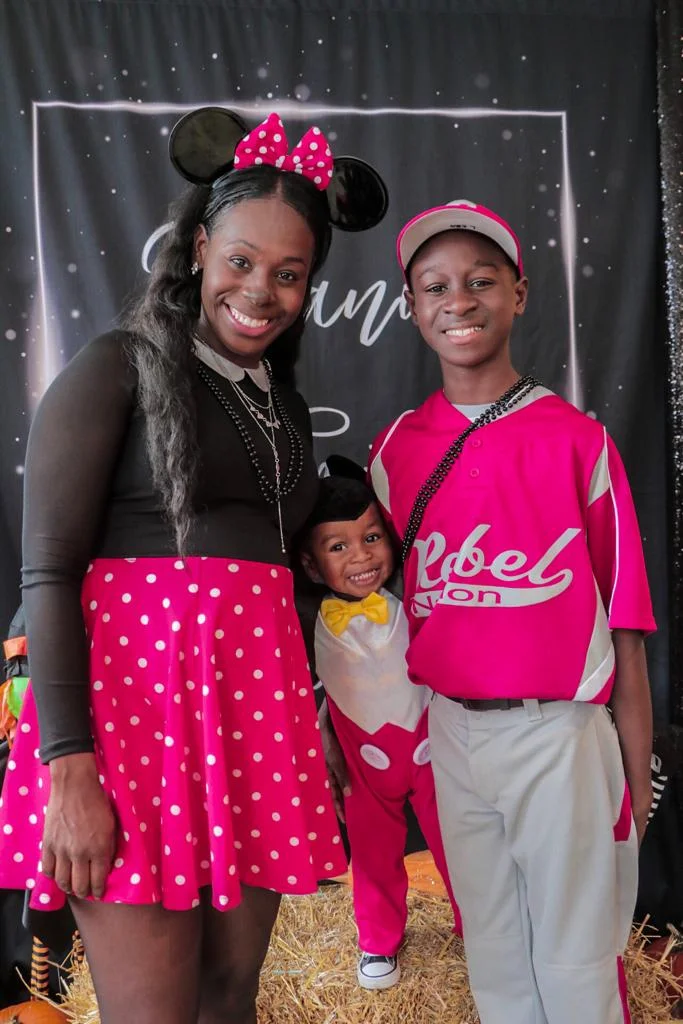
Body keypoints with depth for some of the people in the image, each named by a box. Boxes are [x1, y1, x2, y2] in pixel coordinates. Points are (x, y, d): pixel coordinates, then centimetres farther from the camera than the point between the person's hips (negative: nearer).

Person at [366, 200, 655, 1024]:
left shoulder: (579, 442, -7)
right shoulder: (396, 450, 2)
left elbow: (623, 624, -5)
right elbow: (391, 595, 8)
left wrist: (637, 772, -4)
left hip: (562, 735, -3)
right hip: (450, 731, 3)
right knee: (492, 954, 18)